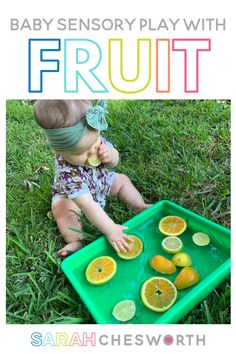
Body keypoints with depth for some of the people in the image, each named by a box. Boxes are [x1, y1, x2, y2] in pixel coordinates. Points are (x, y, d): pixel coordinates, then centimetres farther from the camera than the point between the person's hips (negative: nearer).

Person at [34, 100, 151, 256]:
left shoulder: (94, 139, -28)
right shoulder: (67, 172, -46)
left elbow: (115, 162, -11)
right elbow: (88, 206, -47)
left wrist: (111, 155, -34)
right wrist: (110, 230, -49)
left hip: (100, 183, 6)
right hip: (70, 196, -6)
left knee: (122, 180, 3)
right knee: (62, 207, -31)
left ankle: (142, 207, 13)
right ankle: (77, 241, -22)